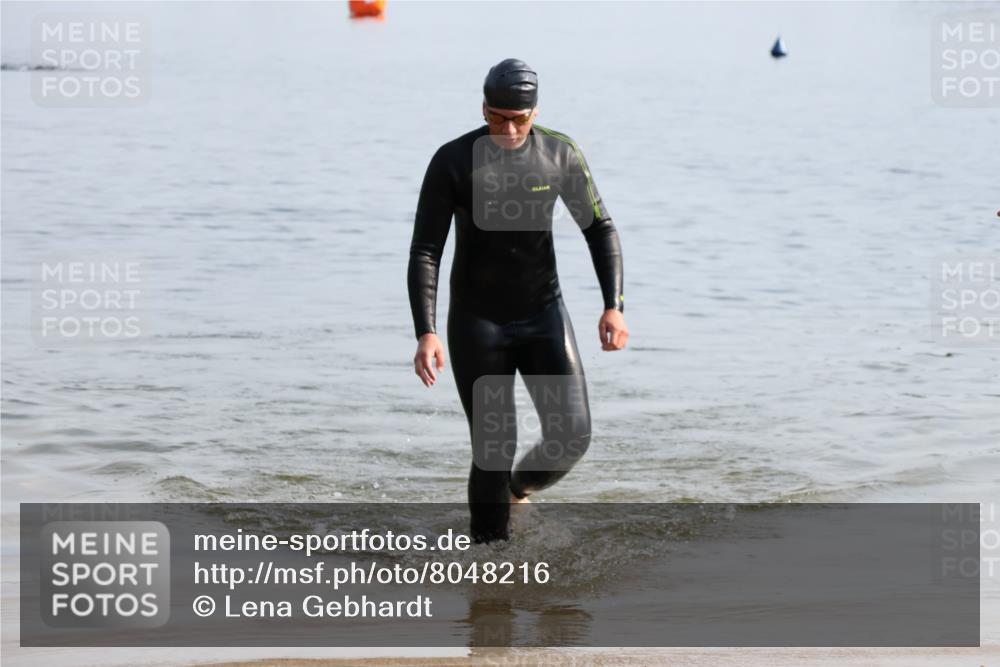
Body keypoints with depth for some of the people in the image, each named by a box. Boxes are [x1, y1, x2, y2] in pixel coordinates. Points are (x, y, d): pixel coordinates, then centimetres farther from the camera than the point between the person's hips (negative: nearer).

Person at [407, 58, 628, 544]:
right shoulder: (453, 162, -14)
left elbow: (599, 228, 4)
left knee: (571, 435, -8)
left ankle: (520, 487, 25)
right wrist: (426, 333, -24)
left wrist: (614, 306, -7)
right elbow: (424, 253, -13)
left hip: (543, 315, 2)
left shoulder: (560, 154, -6)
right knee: (493, 449, -5)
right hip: (476, 321, -2)